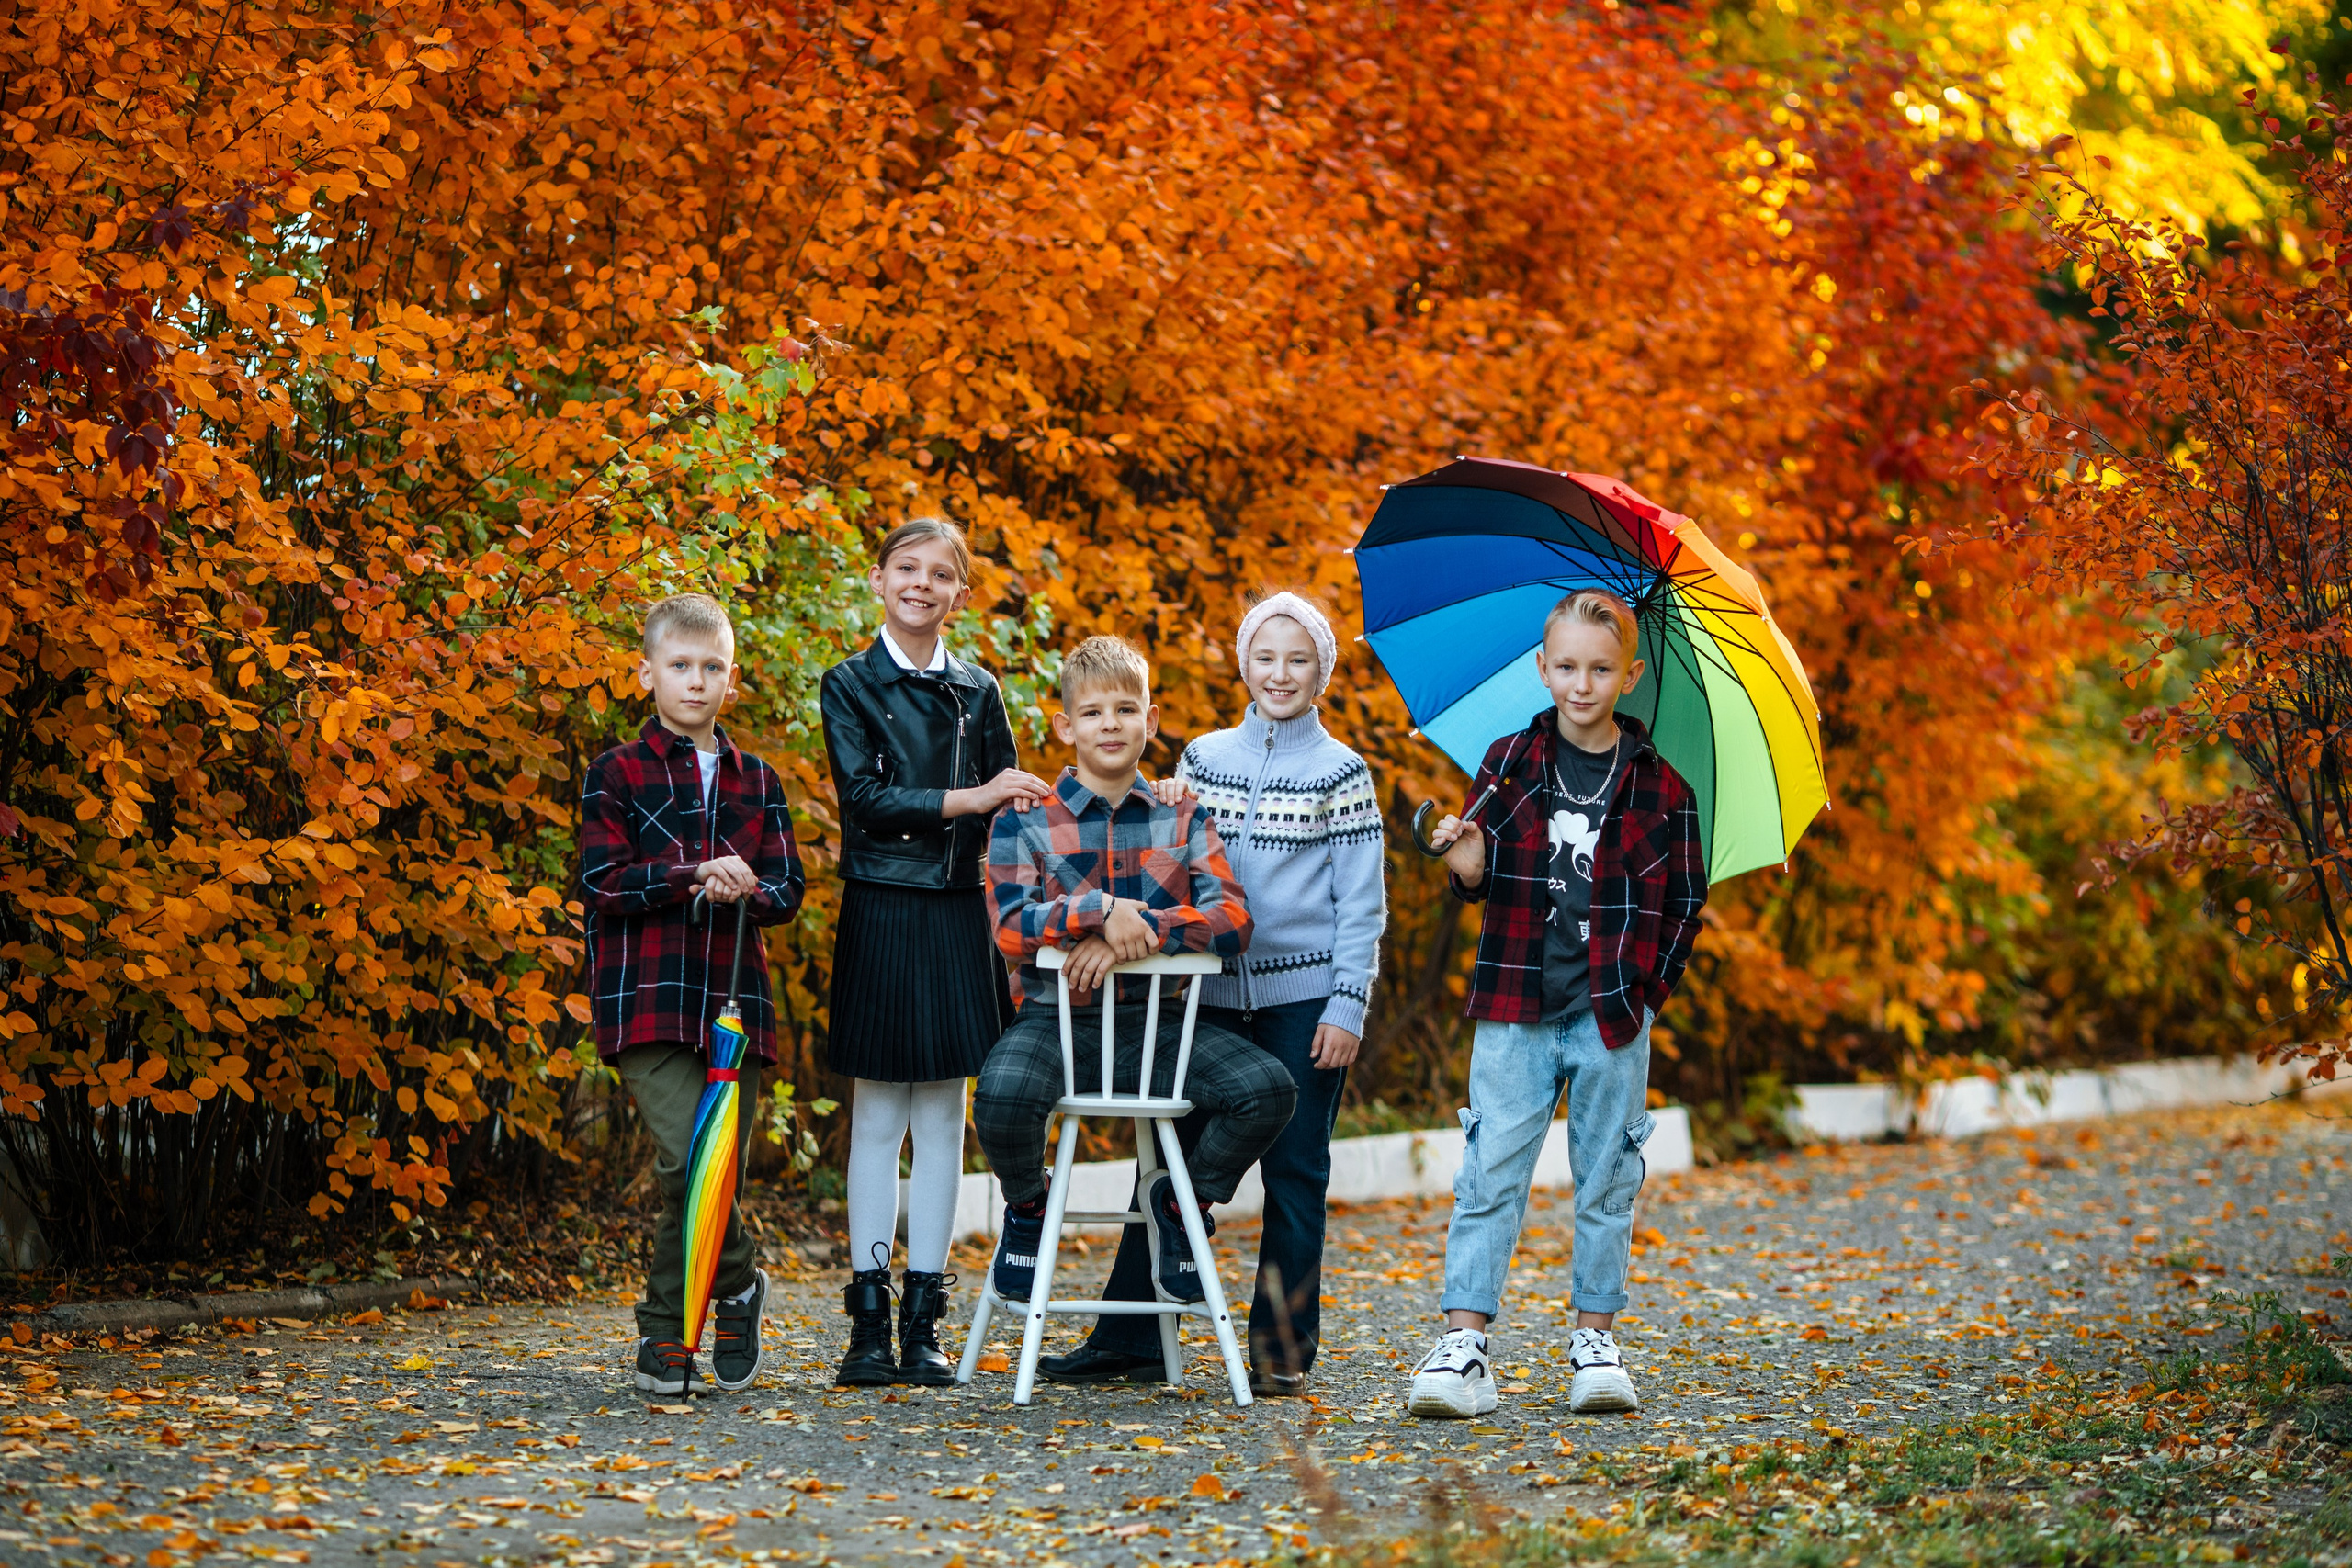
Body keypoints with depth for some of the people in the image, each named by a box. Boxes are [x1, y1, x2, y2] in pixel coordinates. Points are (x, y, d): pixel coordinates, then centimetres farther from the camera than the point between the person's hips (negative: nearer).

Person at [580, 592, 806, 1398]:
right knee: (689, 1158, -19)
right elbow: (603, 881, -5)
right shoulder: (619, 773, 5)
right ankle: (737, 1285, 4)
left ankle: (665, 1330, 16)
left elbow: (787, 891, 11)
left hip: (734, 997, 4)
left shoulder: (757, 782, 15)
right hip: (647, 999, -4)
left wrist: (745, 890, -12)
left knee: (719, 1167, 1)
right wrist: (695, 876, -16)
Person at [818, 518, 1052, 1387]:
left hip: (957, 916, 3)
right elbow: (864, 799, -10)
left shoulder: (977, 690, 11)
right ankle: (869, 1320, 4)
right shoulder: (851, 685, 1)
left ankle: (924, 1321, 8)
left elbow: (1011, 805, 15)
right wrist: (966, 799, -17)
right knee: (878, 1113, -1)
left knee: (942, 1114, 4)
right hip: (882, 914, -3)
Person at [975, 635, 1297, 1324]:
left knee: (1268, 1088, -22)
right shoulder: (1027, 821, 4)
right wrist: (1100, 910, -25)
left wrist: (1139, 932, -19)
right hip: (1057, 1016, -2)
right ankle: (1026, 1207, 1)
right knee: (1002, 1093, -35)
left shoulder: (1183, 820, 9)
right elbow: (1011, 926, -10)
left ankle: (1184, 1199, 8)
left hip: (1158, 1018, 2)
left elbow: (1232, 920, -5)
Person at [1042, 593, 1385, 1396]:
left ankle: (1282, 1350, 8)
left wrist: (1347, 1008, -7)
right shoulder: (1205, 756, 11)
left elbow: (1362, 902, 0)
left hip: (1304, 997, -3)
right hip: (1216, 991, 3)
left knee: (1294, 1171, 1)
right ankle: (1129, 1340, 7)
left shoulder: (1341, 772, 2)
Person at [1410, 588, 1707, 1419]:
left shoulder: (1660, 787, 2)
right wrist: (1467, 868, -13)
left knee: (1606, 1180, 7)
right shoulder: (1508, 764, 4)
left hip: (1613, 1015, 0)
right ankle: (1463, 1345, -5)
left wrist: (1649, 986, -1)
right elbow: (1481, 881, 9)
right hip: (1516, 1007, 0)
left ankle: (1596, 1341, 17)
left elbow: (1686, 899, 7)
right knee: (1491, 1174, -4)